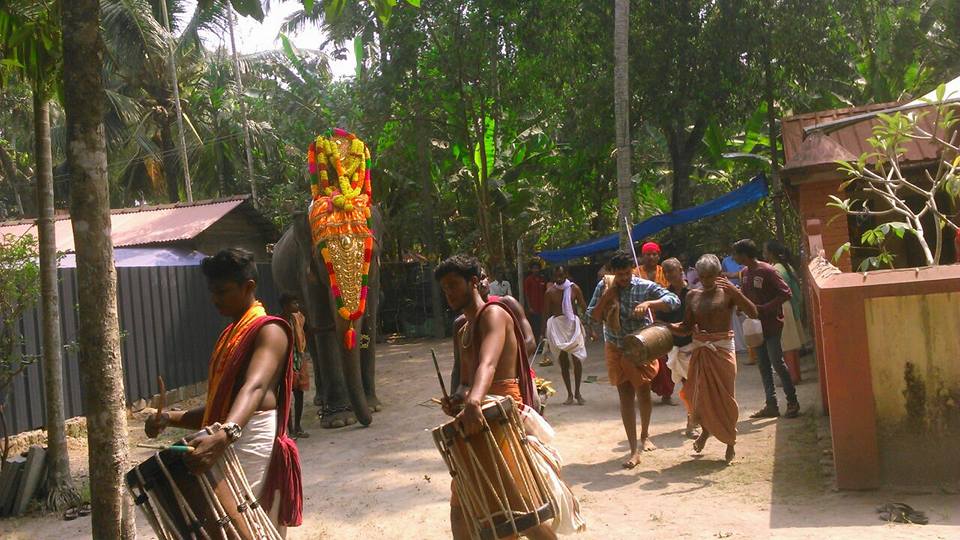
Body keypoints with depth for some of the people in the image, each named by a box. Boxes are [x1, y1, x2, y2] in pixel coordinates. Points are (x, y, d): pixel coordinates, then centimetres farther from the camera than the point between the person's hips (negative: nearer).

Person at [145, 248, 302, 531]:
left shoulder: (269, 330, -8)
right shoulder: (230, 335, 20)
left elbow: (255, 387, -28)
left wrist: (224, 435, -45)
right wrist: (170, 418, 6)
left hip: (253, 443, -9)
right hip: (225, 447, 9)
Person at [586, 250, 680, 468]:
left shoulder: (645, 287, -12)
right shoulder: (604, 287, -5)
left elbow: (674, 300, -21)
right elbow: (592, 317, -3)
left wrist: (648, 303, -36)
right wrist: (606, 297, -18)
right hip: (616, 350, 1)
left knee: (643, 394, 14)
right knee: (626, 399, 1)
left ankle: (645, 436, 41)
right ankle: (634, 451, 4)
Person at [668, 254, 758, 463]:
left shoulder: (727, 293, -5)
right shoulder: (693, 296, 7)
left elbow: (753, 312, -19)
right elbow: (686, 327, 7)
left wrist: (734, 291, -29)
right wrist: (666, 326, -11)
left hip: (722, 350, -3)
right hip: (699, 351, 4)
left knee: (724, 396, 3)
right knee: (699, 395, 7)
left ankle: (730, 442, 21)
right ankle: (706, 429, 36)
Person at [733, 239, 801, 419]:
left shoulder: (767, 271, -15)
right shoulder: (745, 273, 9)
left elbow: (786, 293, -18)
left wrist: (764, 308, -22)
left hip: (771, 324, -8)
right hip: (756, 325, 8)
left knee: (777, 363, -7)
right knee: (763, 366, 9)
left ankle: (793, 402, 7)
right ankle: (771, 405, 15)